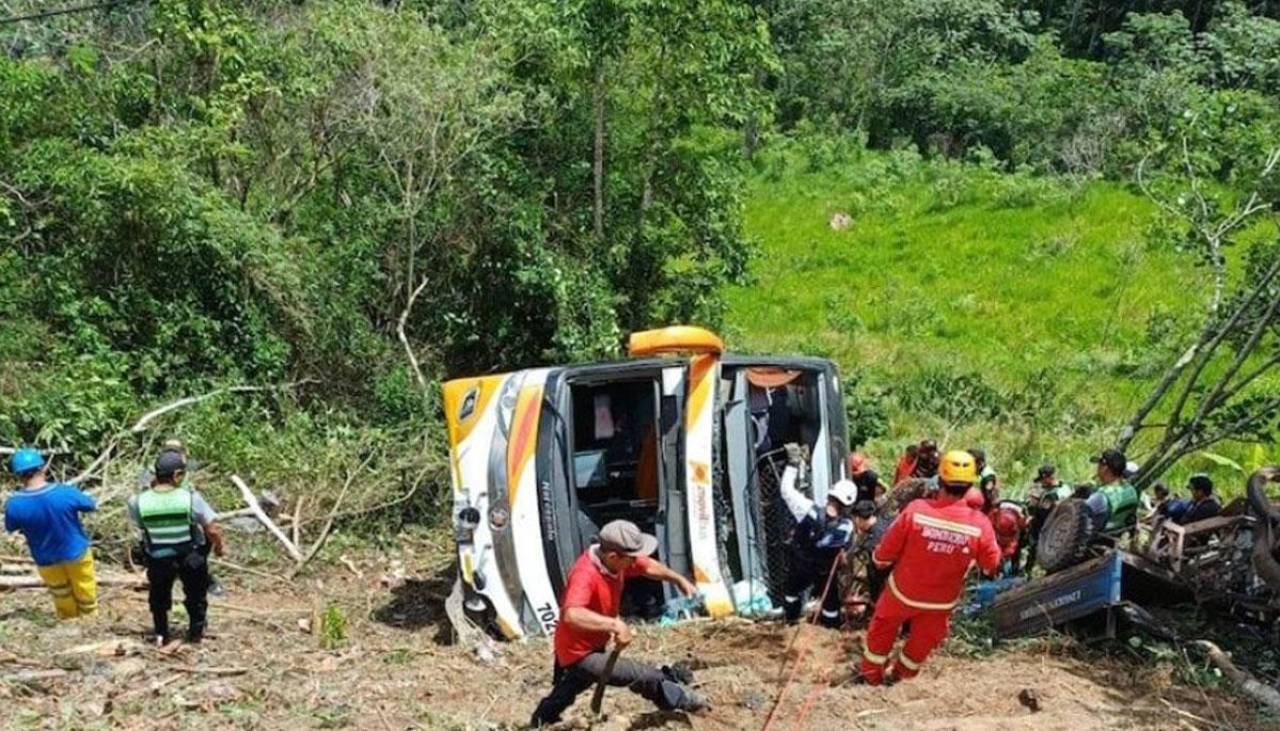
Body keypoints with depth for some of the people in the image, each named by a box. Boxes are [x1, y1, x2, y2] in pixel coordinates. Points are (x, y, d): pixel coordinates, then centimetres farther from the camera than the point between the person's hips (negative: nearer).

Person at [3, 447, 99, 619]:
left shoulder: (14, 504, -26)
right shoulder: (66, 493, -30)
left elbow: (10, 529, -5)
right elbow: (92, 506, -10)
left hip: (45, 558, 1)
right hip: (76, 551, -1)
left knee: (61, 594, 28)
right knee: (84, 590, 25)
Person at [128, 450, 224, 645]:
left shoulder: (139, 502, -20)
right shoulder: (190, 498, -26)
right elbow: (213, 530, -21)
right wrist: (219, 546, 0)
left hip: (158, 561, 2)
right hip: (191, 559, -1)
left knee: (159, 596, 29)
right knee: (195, 595, 25)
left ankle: (161, 634, 37)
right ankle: (196, 632, 35)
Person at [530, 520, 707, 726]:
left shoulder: (617, 561, -9)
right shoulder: (585, 575, -36)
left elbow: (648, 566, 9)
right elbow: (571, 615, -52)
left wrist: (679, 580, 0)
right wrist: (615, 624, -56)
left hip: (592, 647, 9)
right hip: (580, 654, -9)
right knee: (644, 675, -8)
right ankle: (680, 698, 15)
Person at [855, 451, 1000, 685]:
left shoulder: (916, 509, -28)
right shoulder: (980, 524, -25)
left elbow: (887, 550, -15)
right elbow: (991, 565, -8)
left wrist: (880, 560, 7)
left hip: (903, 590, -1)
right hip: (941, 601, 1)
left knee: (883, 629, 26)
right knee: (923, 640, 28)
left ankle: (871, 674, 41)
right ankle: (902, 675, 47)